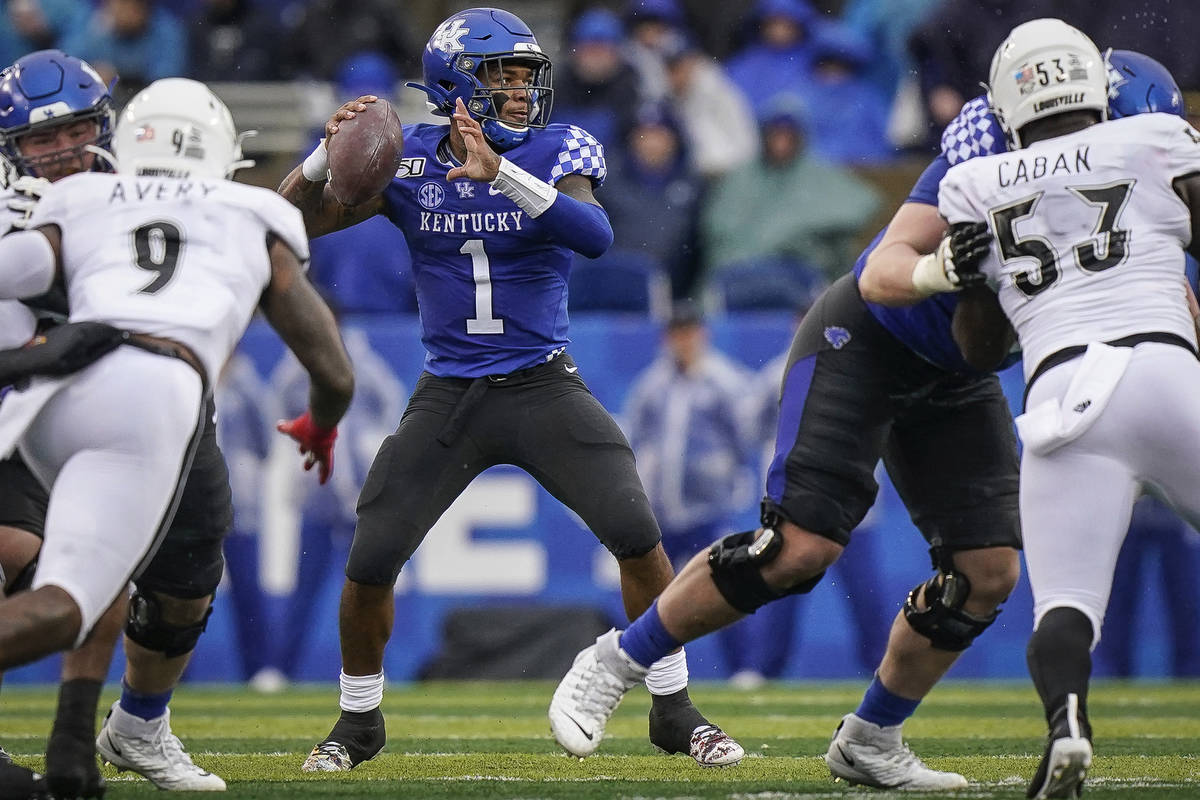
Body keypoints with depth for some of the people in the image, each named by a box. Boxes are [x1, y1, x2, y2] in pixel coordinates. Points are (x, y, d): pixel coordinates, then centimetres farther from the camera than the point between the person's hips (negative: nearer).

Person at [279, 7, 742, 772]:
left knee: (638, 535, -15)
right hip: (449, 394, 1)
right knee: (370, 563, -4)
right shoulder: (408, 161, -3)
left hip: (543, 387, -1)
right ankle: (359, 721, 20)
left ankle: (674, 712, 1)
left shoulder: (556, 154, -7)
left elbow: (595, 234, -27)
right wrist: (328, 151, -22)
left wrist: (499, 173, -37)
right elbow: (293, 220, -4)